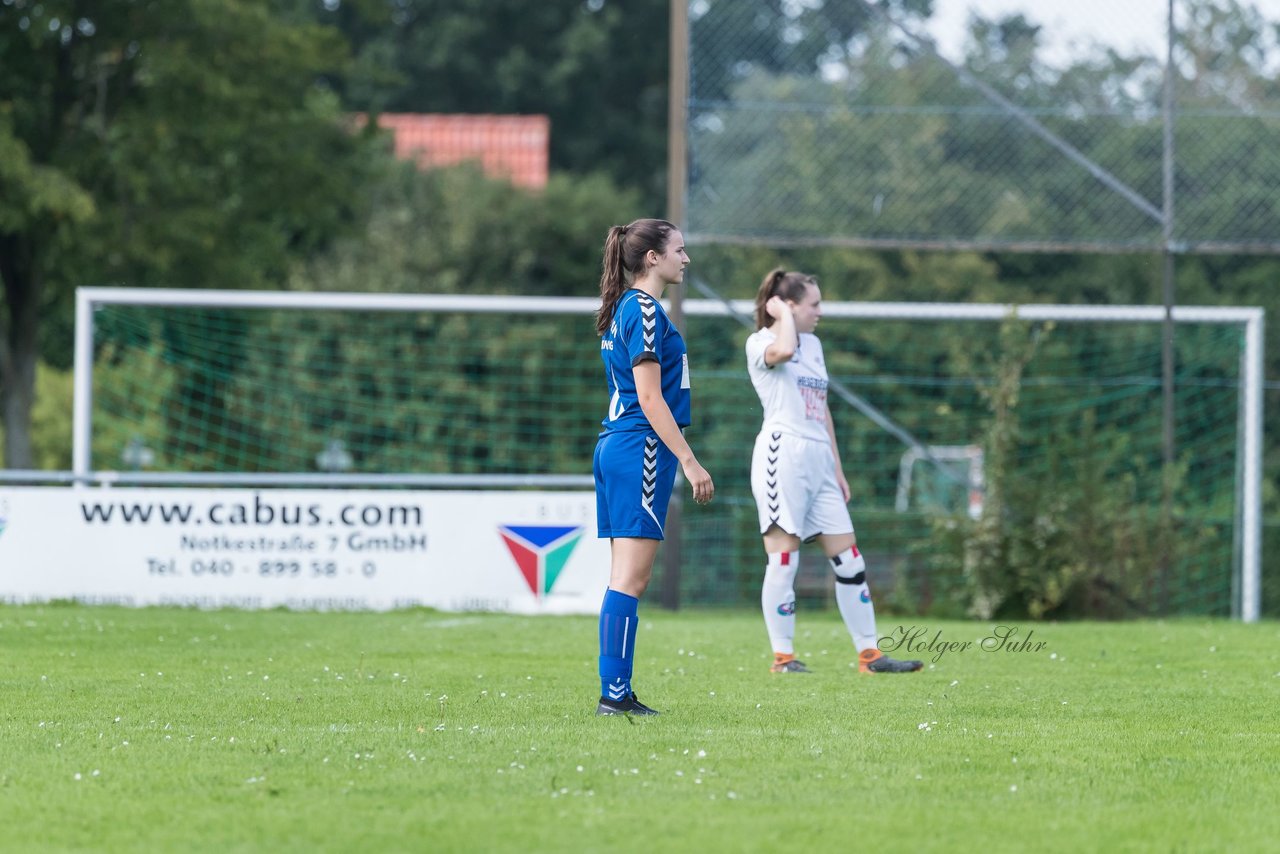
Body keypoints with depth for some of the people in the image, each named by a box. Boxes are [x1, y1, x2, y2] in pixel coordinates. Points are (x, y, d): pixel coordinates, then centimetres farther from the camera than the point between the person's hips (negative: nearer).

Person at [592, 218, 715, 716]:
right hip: (642, 450, -10)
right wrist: (689, 460, -17)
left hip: (616, 447, 10)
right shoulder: (644, 310, -12)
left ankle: (616, 693, 9)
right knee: (630, 579, -10)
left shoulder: (625, 309, 18)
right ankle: (614, 692, -12)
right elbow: (650, 397, -16)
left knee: (628, 579, 9)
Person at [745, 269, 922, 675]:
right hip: (783, 455, -8)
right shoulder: (759, 343, -2)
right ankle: (782, 657, -2)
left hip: (819, 459, 8)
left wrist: (837, 467, 22)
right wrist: (781, 313, -10)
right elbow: (782, 351, -28)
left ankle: (869, 654, 7)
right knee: (783, 560, -7)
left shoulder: (813, 344, 22)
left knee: (849, 560, 5)